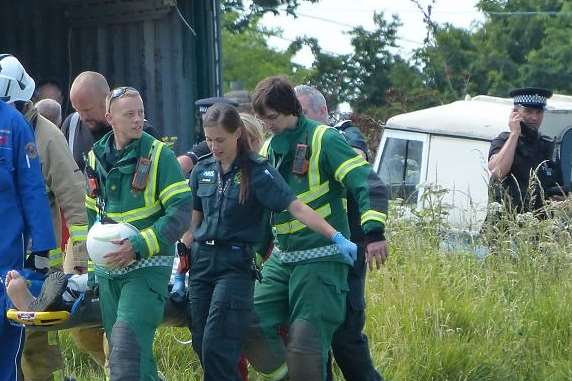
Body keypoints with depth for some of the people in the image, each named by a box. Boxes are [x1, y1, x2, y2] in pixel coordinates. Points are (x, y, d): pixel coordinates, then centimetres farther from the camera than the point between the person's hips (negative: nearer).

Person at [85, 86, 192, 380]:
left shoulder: (158, 154, -8)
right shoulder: (96, 157, 8)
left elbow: (181, 212, -14)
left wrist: (139, 246, -21)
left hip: (147, 267, -6)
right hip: (108, 271, 6)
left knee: (128, 350, -19)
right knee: (117, 351, 10)